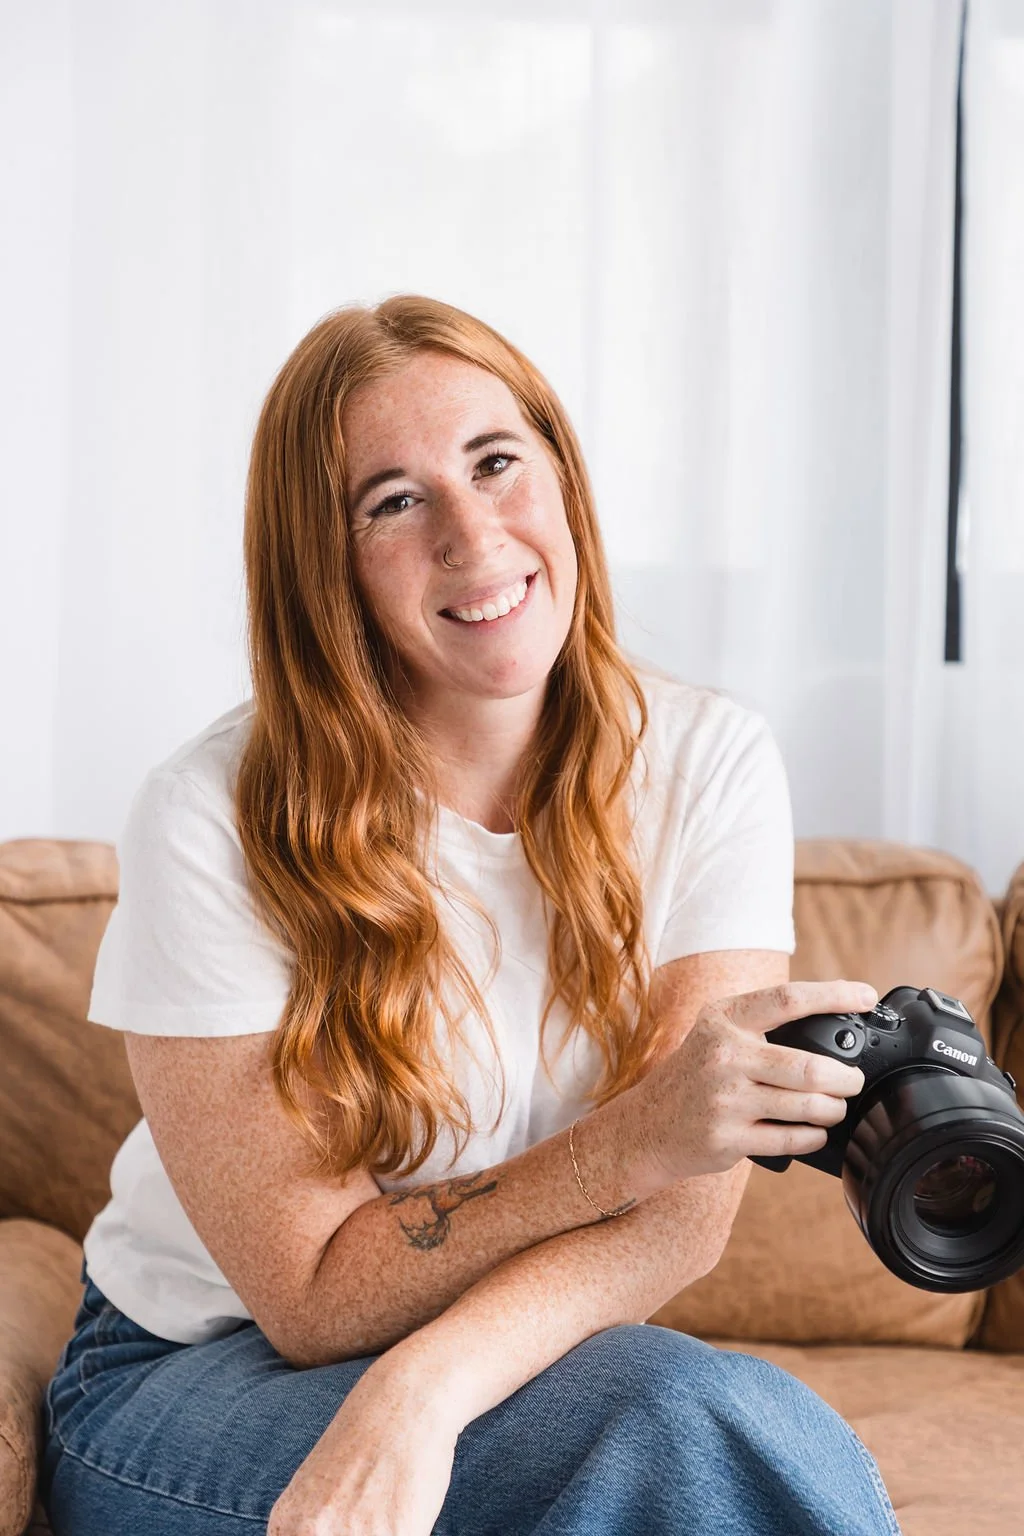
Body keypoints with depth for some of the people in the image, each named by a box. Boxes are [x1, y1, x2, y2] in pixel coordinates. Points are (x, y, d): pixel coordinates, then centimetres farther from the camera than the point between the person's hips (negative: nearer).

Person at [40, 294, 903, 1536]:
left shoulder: (709, 765, -9)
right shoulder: (212, 821, -17)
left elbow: (687, 1215, -14)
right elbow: (314, 1299, -16)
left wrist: (422, 1389, -32)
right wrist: (626, 1143, -29)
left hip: (513, 1370, 3)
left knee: (755, 1431, -29)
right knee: (687, 1421, -29)